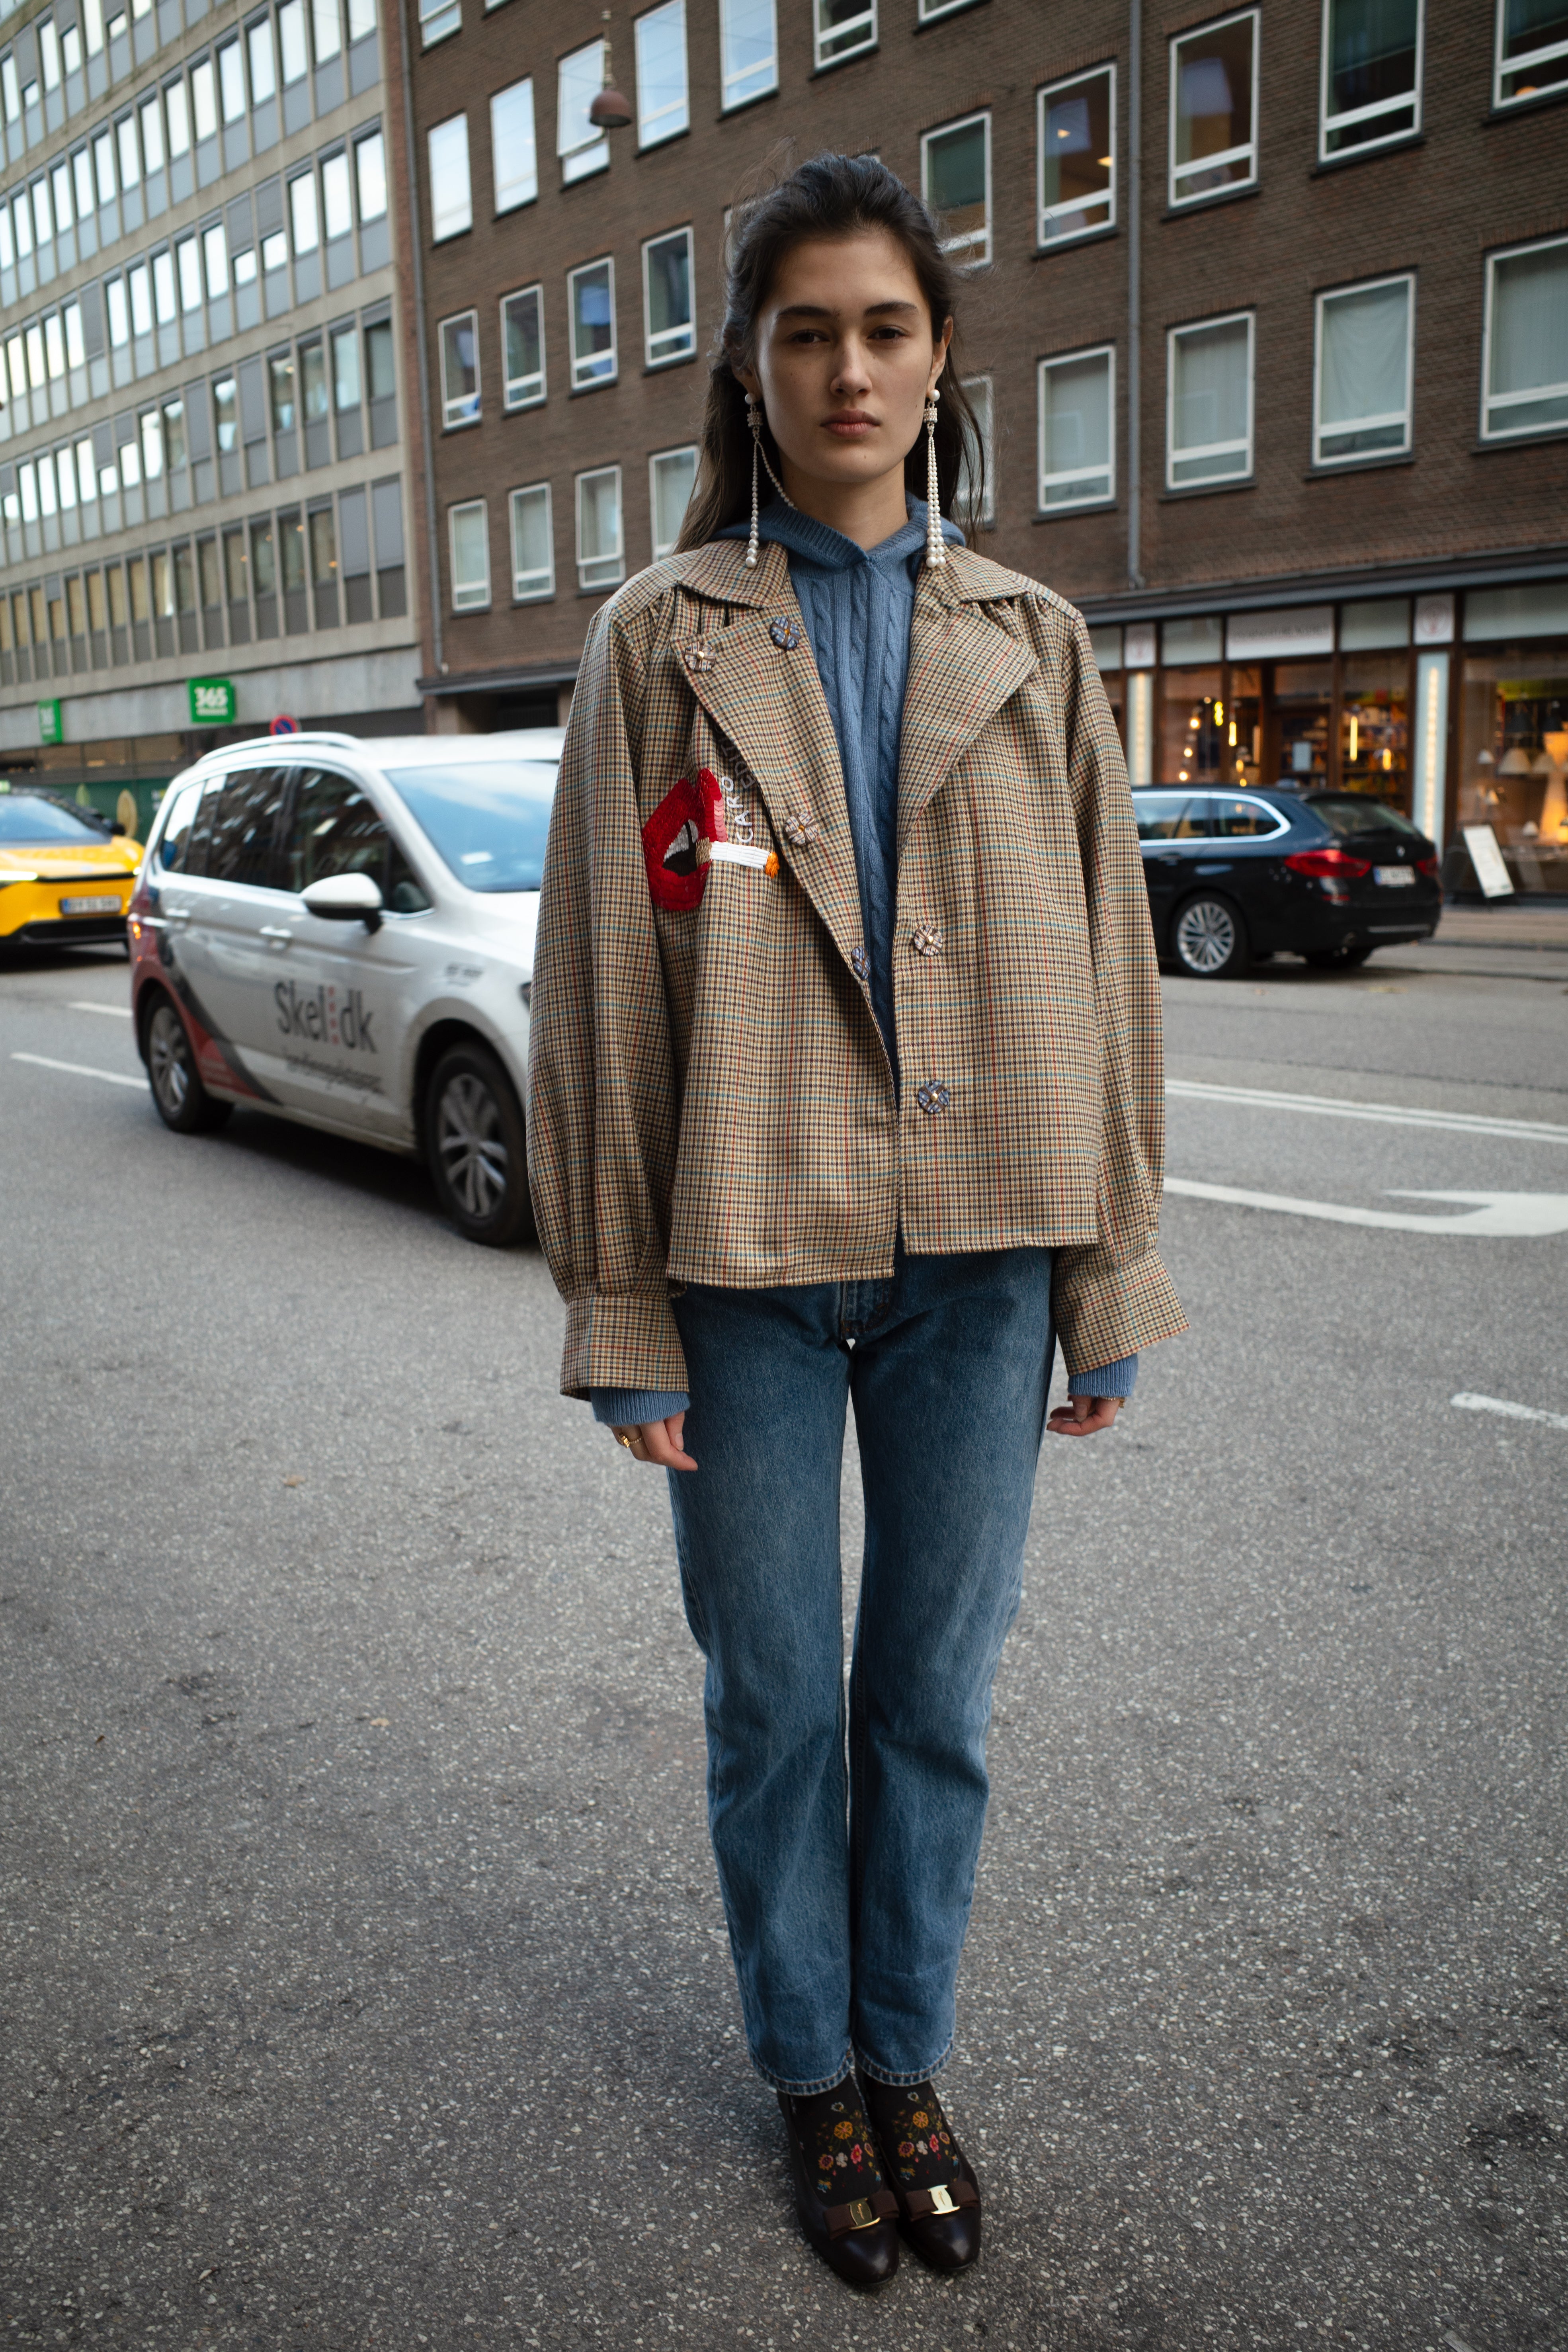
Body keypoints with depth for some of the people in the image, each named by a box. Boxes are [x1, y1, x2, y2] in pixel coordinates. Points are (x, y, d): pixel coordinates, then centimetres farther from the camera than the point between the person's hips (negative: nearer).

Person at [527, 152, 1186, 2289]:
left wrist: (1111, 1286, 3)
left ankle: (911, 2060, 35)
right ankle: (813, 2071, 34)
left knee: (937, 1695, 13)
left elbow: (1104, 972, 6)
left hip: (973, 1251, 2)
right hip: (747, 1255, -1)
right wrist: (619, 1318, -5)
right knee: (776, 1701, 11)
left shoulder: (1030, 645, 7)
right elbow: (601, 981, -1)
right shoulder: (665, 640, 2)